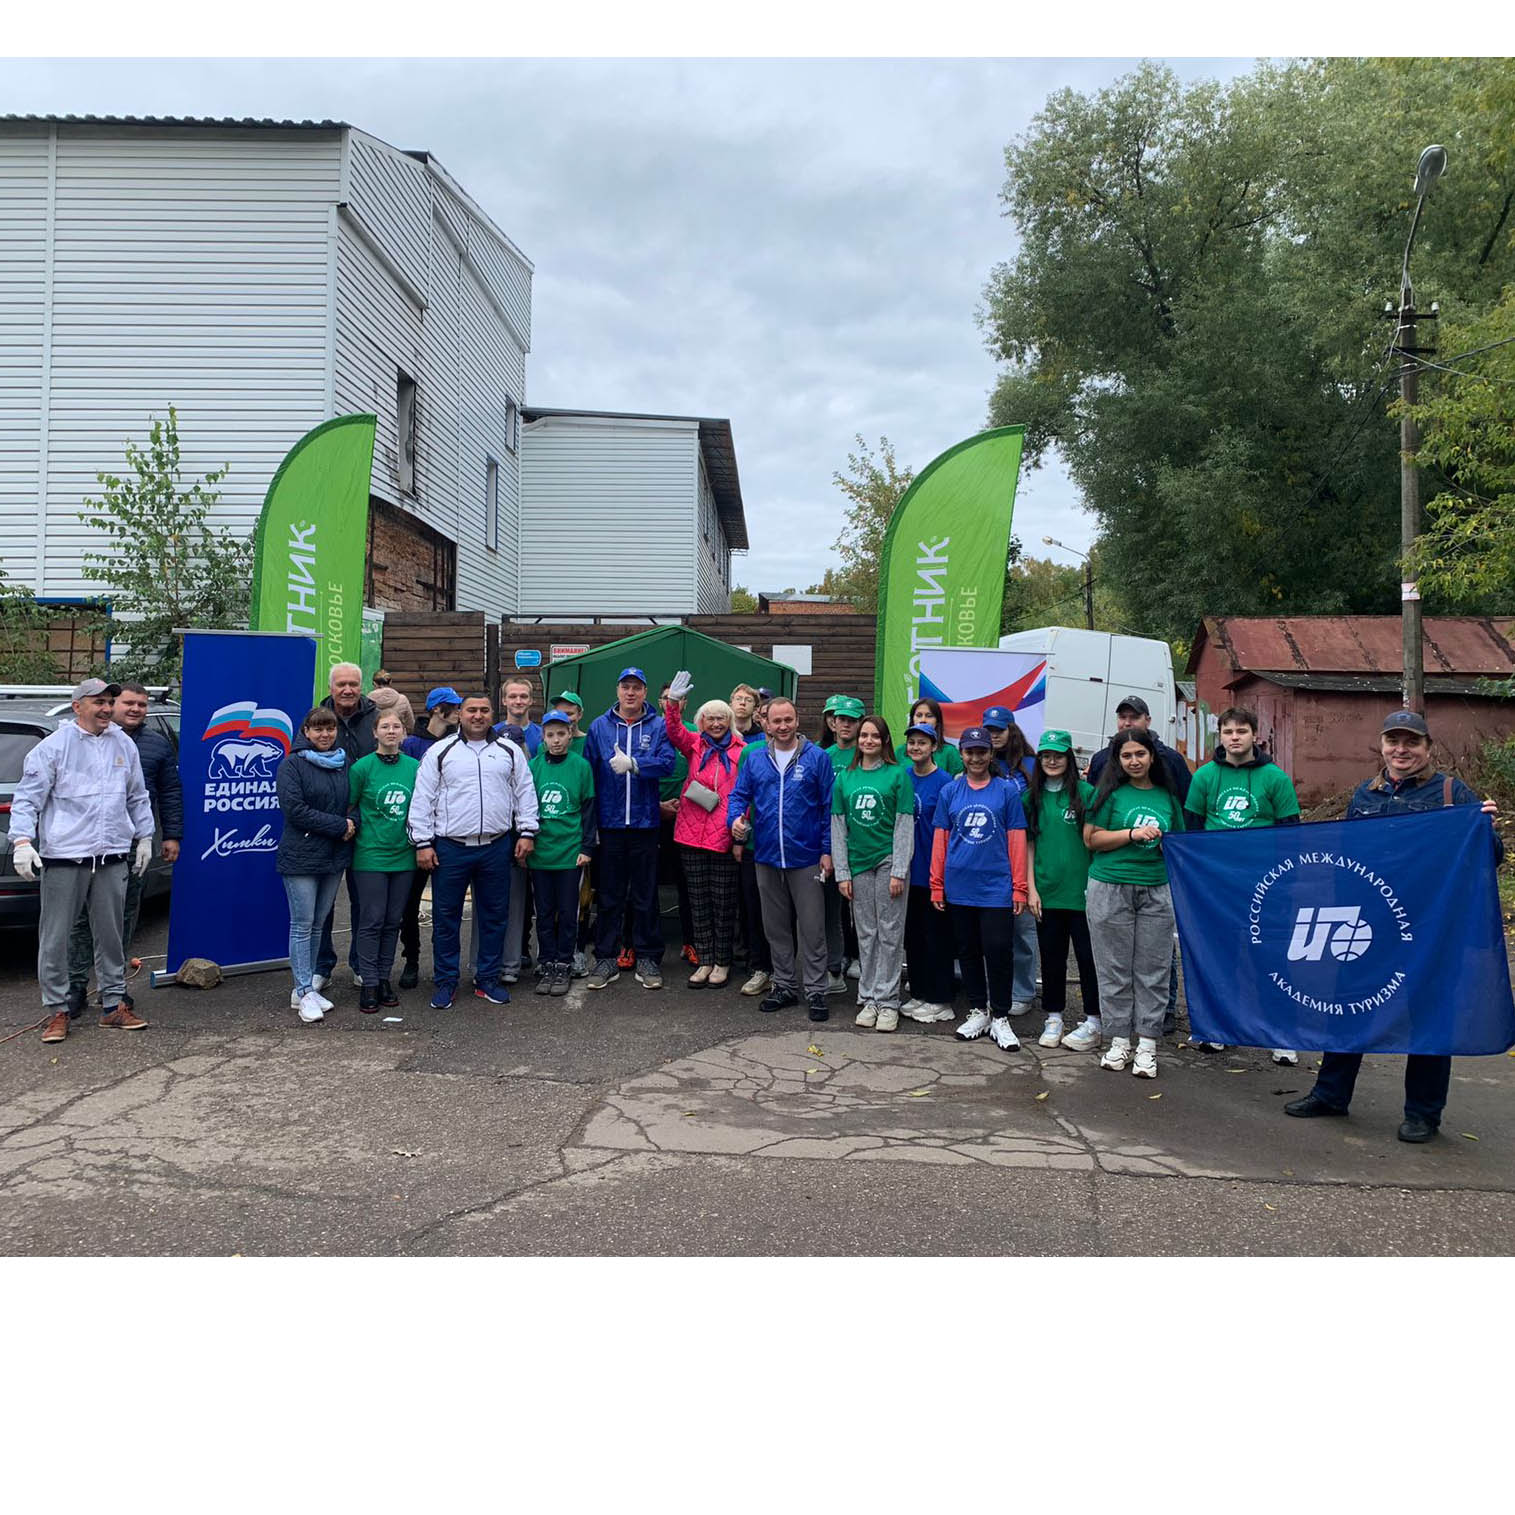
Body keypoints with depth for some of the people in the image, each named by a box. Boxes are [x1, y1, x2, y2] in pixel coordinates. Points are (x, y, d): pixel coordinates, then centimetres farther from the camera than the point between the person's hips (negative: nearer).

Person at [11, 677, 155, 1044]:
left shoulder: (124, 745, 11)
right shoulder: (54, 746, -3)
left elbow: (137, 797, 20)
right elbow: (27, 797, -5)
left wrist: (144, 837, 20)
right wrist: (22, 840, -15)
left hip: (112, 857, 4)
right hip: (63, 857, -4)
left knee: (111, 936, 11)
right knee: (55, 938, 2)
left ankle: (112, 1005, 21)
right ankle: (57, 1010, 13)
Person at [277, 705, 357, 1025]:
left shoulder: (344, 764, 11)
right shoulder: (293, 764, -5)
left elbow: (356, 801, 16)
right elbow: (294, 808, -14)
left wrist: (353, 823, -7)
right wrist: (340, 825, -14)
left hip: (335, 856, 5)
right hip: (301, 856, -5)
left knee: (318, 924, 11)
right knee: (302, 925, -2)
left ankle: (305, 987, 19)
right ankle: (305, 993, 2)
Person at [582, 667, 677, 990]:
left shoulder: (658, 727, 4)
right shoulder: (599, 726, 6)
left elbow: (667, 763, -10)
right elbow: (587, 773, 3)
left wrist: (633, 764, -22)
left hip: (645, 824, -1)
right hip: (610, 824, 1)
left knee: (646, 896, 7)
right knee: (609, 896, 7)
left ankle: (647, 959, 16)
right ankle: (605, 959, 16)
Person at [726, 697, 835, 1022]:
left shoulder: (817, 758, -4)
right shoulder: (755, 759, 6)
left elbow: (829, 806, -3)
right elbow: (739, 795, 11)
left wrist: (827, 850, -7)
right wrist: (735, 818, -11)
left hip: (806, 858, -4)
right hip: (767, 858, 4)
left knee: (811, 928, 1)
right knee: (776, 927, 14)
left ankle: (815, 991, 11)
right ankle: (785, 986, 26)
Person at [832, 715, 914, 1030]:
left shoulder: (898, 775, -2)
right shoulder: (845, 778, 7)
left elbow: (904, 826, -5)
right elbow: (837, 828, 8)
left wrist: (899, 872, -10)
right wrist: (841, 873, 2)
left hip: (889, 861, -3)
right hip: (858, 863, 3)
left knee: (890, 933, 1)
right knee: (866, 933, 9)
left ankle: (887, 1001, 7)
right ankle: (867, 998, 17)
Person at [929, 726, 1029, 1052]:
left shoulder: (1006, 790, 1)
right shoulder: (949, 792, 7)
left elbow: (1017, 841, 1)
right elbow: (940, 840, 8)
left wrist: (1019, 887, -2)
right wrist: (937, 886, 5)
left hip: (996, 887, -2)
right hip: (959, 887, 3)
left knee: (999, 951, -5)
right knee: (968, 951, 11)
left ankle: (1000, 1017, 8)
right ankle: (977, 1011, 24)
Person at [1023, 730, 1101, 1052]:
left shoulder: (1086, 792, -4)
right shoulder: (1033, 796, 7)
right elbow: (1029, 844, 9)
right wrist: (1031, 888, 3)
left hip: (1081, 891, -3)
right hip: (1046, 892, 3)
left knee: (1088, 955, 2)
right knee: (1051, 956, 11)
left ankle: (1092, 1023, 13)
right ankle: (1053, 1018, 23)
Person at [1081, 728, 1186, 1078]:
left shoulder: (1167, 796, 12)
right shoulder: (1109, 792, 2)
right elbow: (1091, 838, -3)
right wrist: (1133, 833, -12)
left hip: (1157, 891, 3)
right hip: (1110, 889, -2)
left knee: (1152, 970, 2)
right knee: (1115, 969, 3)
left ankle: (1147, 1045, 9)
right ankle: (1118, 1041, 13)